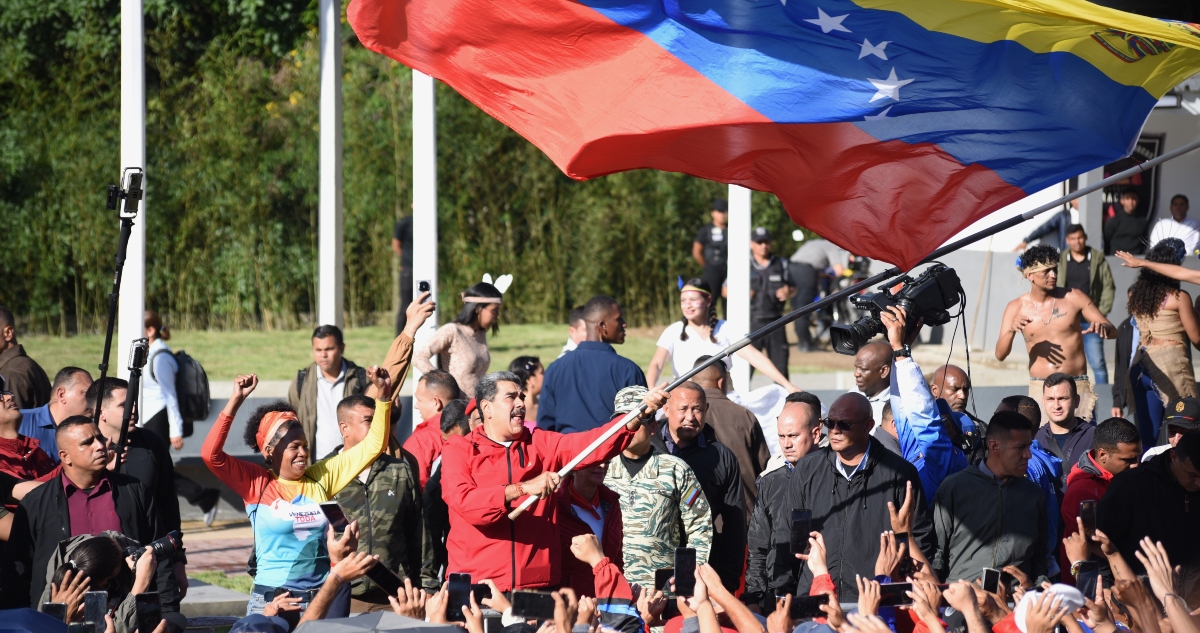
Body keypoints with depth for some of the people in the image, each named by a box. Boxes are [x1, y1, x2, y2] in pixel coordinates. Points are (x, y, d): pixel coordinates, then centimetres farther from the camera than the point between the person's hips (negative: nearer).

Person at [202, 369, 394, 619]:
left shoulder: (321, 478, 5)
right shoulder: (256, 483, -4)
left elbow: (372, 447, 7)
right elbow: (211, 454, -15)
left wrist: (384, 395, -3)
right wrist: (235, 401, -19)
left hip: (322, 599, 3)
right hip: (271, 599, -3)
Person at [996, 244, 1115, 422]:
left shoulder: (1073, 298, 2)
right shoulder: (1016, 308, 4)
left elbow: (1112, 331, 5)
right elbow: (1000, 354, -2)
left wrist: (1102, 327, -19)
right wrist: (1011, 330, -21)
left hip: (1077, 386, 0)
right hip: (1040, 388, 0)